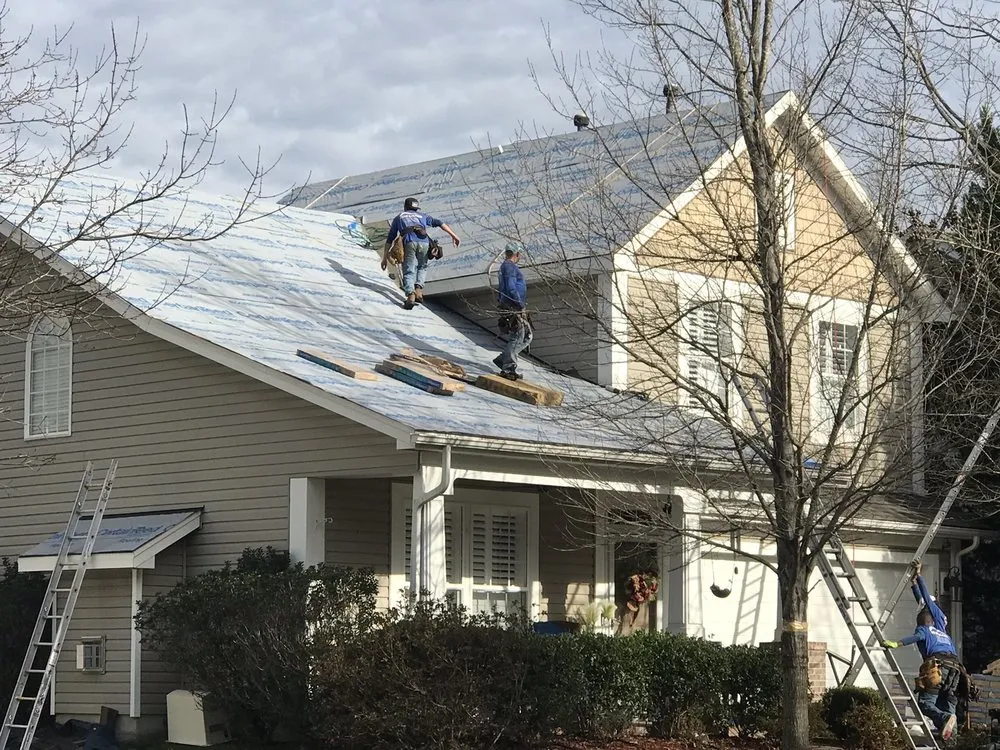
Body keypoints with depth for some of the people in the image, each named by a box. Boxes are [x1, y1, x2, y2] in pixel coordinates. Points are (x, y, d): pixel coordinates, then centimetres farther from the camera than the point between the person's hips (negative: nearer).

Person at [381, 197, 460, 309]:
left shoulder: (398, 218, 32)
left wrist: (385, 258, 29)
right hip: (424, 242, 2)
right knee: (422, 267, 25)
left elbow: (390, 239, 28)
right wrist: (453, 236, 18)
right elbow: (440, 223, 23)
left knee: (409, 271, 0)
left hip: (409, 242, -1)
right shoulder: (422, 216, 35)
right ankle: (418, 289, 2)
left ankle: (410, 295, -27)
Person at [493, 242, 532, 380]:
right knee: (517, 337, -9)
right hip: (513, 307, -10)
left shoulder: (507, 266, 21)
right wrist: (521, 305, -17)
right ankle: (508, 369, -8)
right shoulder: (509, 267, -12)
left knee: (527, 336, 12)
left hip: (516, 308, 10)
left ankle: (502, 359, 12)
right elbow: (511, 288, -22)